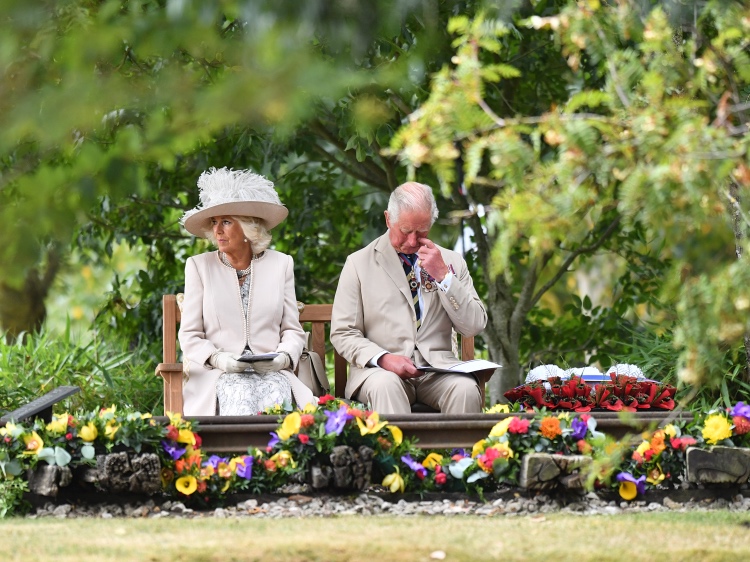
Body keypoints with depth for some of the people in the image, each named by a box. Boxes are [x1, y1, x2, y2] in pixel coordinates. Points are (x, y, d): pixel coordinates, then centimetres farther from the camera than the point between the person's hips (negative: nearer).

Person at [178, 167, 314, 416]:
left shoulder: (280, 264, 14)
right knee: (240, 396, -36)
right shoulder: (199, 266, 11)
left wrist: (283, 357, -8)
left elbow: (293, 330, 14)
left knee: (274, 395, -35)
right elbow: (189, 336, 8)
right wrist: (217, 358, -12)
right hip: (218, 375, -1)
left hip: (271, 373, 1)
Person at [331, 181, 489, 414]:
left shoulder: (451, 262, 16)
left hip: (437, 368, 2)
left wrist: (443, 276, -3)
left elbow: (474, 326, 8)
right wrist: (382, 358, -15)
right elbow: (343, 334, 4)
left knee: (466, 387, -32)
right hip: (380, 369, -2)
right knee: (384, 385, -37)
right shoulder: (359, 263, 9)